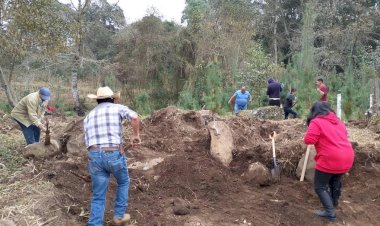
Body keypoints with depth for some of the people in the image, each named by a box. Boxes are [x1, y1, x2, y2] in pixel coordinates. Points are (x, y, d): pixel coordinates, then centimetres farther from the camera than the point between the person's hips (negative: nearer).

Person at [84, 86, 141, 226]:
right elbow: (134, 117, -15)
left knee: (98, 196, 12)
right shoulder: (117, 108, 6)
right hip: (114, 154, -3)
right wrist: (136, 135, -1)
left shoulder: (88, 117, 19)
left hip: (94, 156, 3)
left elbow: (89, 141, 19)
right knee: (123, 182, 26)